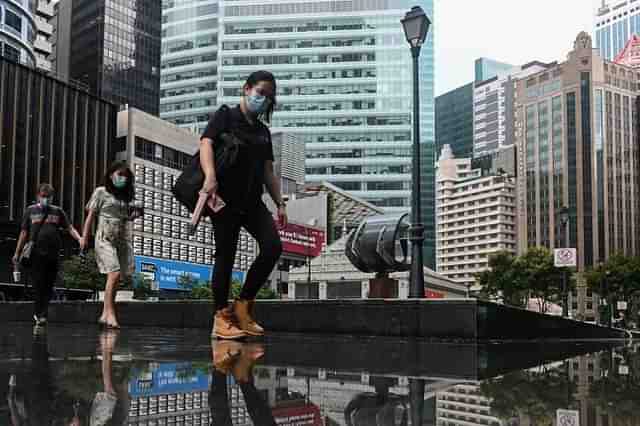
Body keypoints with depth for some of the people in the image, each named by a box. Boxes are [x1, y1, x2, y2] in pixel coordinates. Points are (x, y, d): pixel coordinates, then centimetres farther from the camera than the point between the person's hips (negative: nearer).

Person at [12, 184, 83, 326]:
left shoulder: (58, 211, 13)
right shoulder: (31, 211, 10)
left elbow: (69, 227, 7)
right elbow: (24, 233, 11)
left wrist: (79, 238, -12)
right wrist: (17, 253, 9)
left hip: (54, 255, 2)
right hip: (37, 254, -2)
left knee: (48, 287, 2)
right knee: (39, 286, -4)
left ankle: (41, 314, 8)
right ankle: (39, 314, 3)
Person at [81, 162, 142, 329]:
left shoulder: (126, 196, 14)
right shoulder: (101, 192, 3)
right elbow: (90, 215, 3)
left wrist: (136, 214, 2)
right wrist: (85, 237, -3)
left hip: (123, 239, 5)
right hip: (105, 239, -5)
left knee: (115, 278, 3)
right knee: (114, 273, -19)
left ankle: (105, 315, 12)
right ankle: (111, 314, -16)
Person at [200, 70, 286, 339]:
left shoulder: (263, 131, 21)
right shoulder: (226, 116, 4)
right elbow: (206, 144, -12)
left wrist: (280, 203, 12)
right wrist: (210, 176, -31)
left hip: (253, 201, 5)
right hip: (225, 199, -5)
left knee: (273, 246, -13)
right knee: (226, 255, -5)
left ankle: (244, 305, 2)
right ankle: (222, 317, 7)